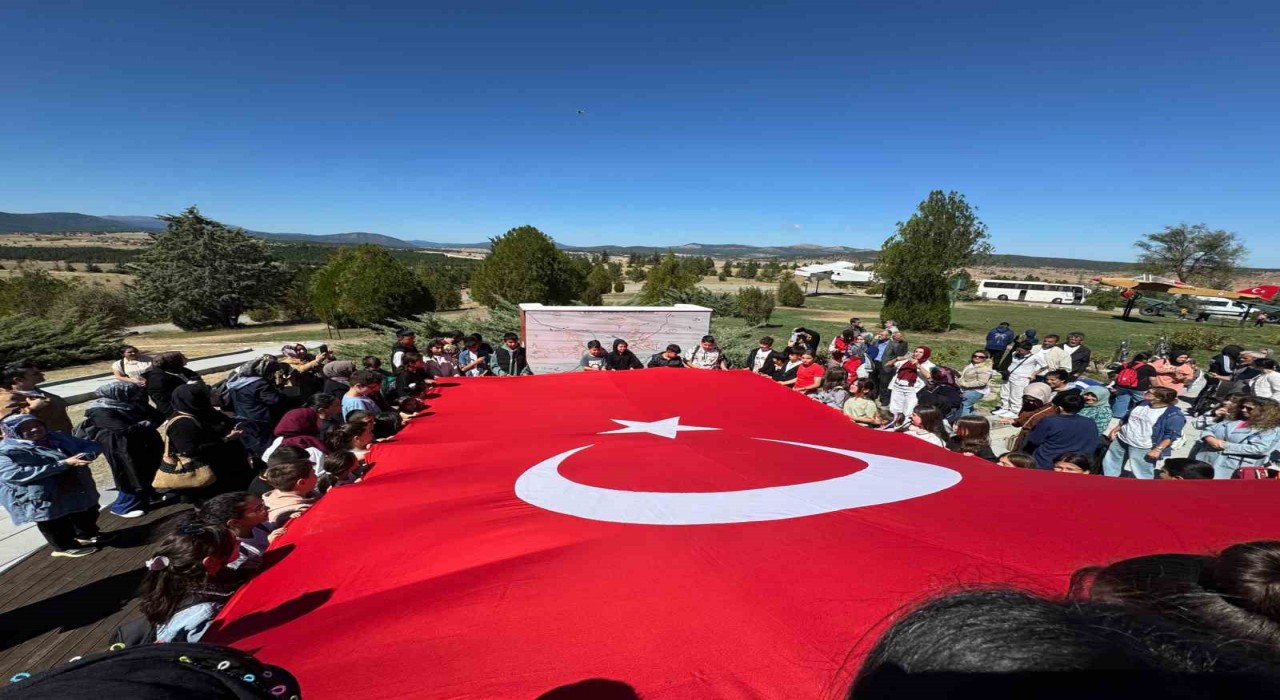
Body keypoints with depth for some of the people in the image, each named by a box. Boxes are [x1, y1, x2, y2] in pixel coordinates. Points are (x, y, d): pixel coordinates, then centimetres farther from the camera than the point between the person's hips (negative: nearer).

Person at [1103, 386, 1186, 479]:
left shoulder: (1174, 415, -16)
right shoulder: (1143, 403, 4)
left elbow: (1171, 435, -17)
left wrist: (1158, 450, -21)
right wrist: (1115, 430, 18)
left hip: (1143, 448, -7)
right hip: (1121, 440, 7)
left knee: (1142, 474, 1)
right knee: (1111, 463, 20)